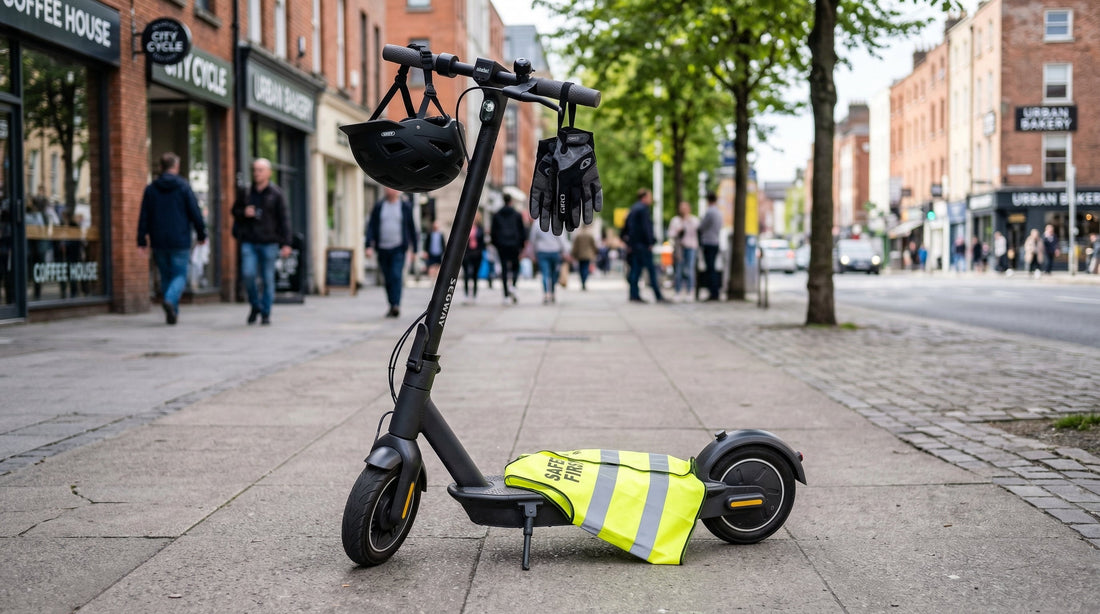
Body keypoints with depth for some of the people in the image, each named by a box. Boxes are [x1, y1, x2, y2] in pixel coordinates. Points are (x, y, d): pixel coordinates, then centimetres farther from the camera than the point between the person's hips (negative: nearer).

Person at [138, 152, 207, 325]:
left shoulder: (150, 189, 5)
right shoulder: (183, 187, -4)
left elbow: (144, 217, 5)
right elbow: (195, 213, -5)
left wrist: (142, 241, 8)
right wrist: (201, 234, 6)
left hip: (159, 242, 3)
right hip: (180, 242, -3)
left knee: (166, 276, 13)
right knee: (180, 275, 1)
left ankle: (172, 313, 13)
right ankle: (170, 300, -26)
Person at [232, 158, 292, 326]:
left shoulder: (276, 194, 1)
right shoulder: (246, 191, 9)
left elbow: (284, 219, -1)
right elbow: (235, 210, 20)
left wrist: (286, 243, -8)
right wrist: (243, 213, -5)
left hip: (269, 242, -2)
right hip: (249, 242, 2)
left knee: (268, 278, 1)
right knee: (248, 274, -10)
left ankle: (266, 312, 13)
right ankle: (255, 305, 14)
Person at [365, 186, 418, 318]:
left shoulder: (406, 206, 4)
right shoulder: (378, 206, 6)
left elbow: (412, 228, 8)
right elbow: (371, 227, 3)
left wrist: (414, 249, 8)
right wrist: (369, 246, -9)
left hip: (398, 249, -3)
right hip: (383, 249, 3)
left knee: (396, 276, -17)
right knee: (388, 279, 6)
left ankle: (396, 305, -25)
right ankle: (392, 306, 16)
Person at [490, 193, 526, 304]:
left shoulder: (496, 215, 4)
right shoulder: (517, 215, 2)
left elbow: (493, 231, 5)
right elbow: (522, 231, 3)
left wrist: (495, 244, 13)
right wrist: (522, 245, 10)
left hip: (501, 245, 1)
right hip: (514, 245, -1)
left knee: (504, 269, 4)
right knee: (515, 266, 11)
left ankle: (506, 295, 1)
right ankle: (513, 285, -16)